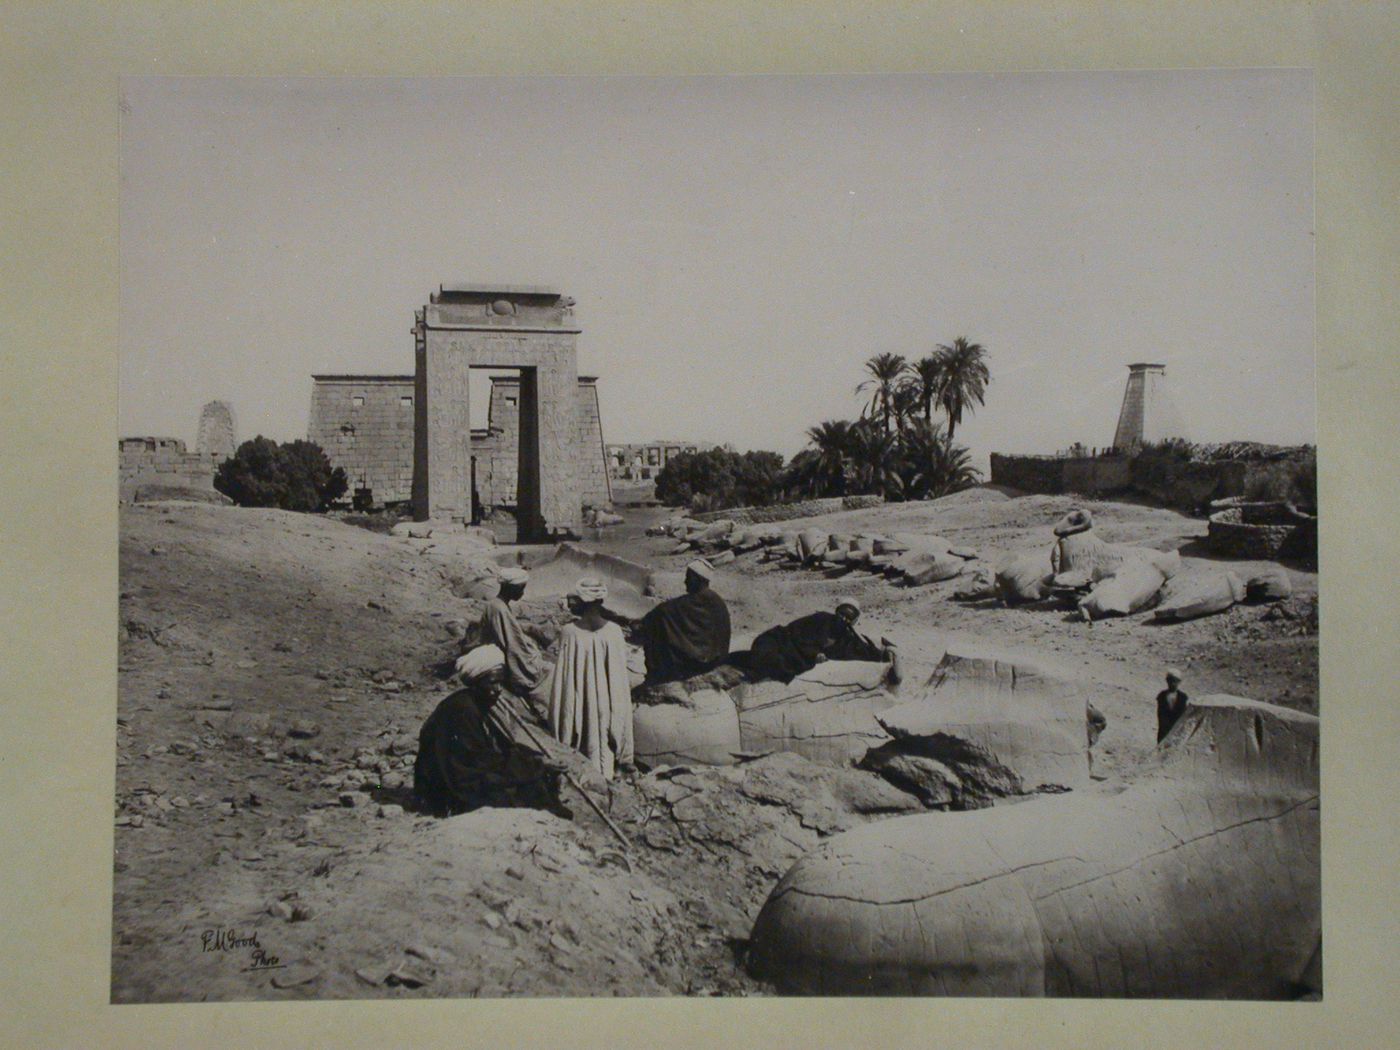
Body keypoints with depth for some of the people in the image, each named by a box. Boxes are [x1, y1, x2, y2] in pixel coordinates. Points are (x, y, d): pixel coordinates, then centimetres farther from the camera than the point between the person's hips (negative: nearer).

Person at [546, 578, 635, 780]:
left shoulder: (569, 633, -13)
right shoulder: (614, 631, -8)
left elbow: (563, 678, -8)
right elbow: (621, 676, -3)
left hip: (578, 705, -1)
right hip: (607, 702, 1)